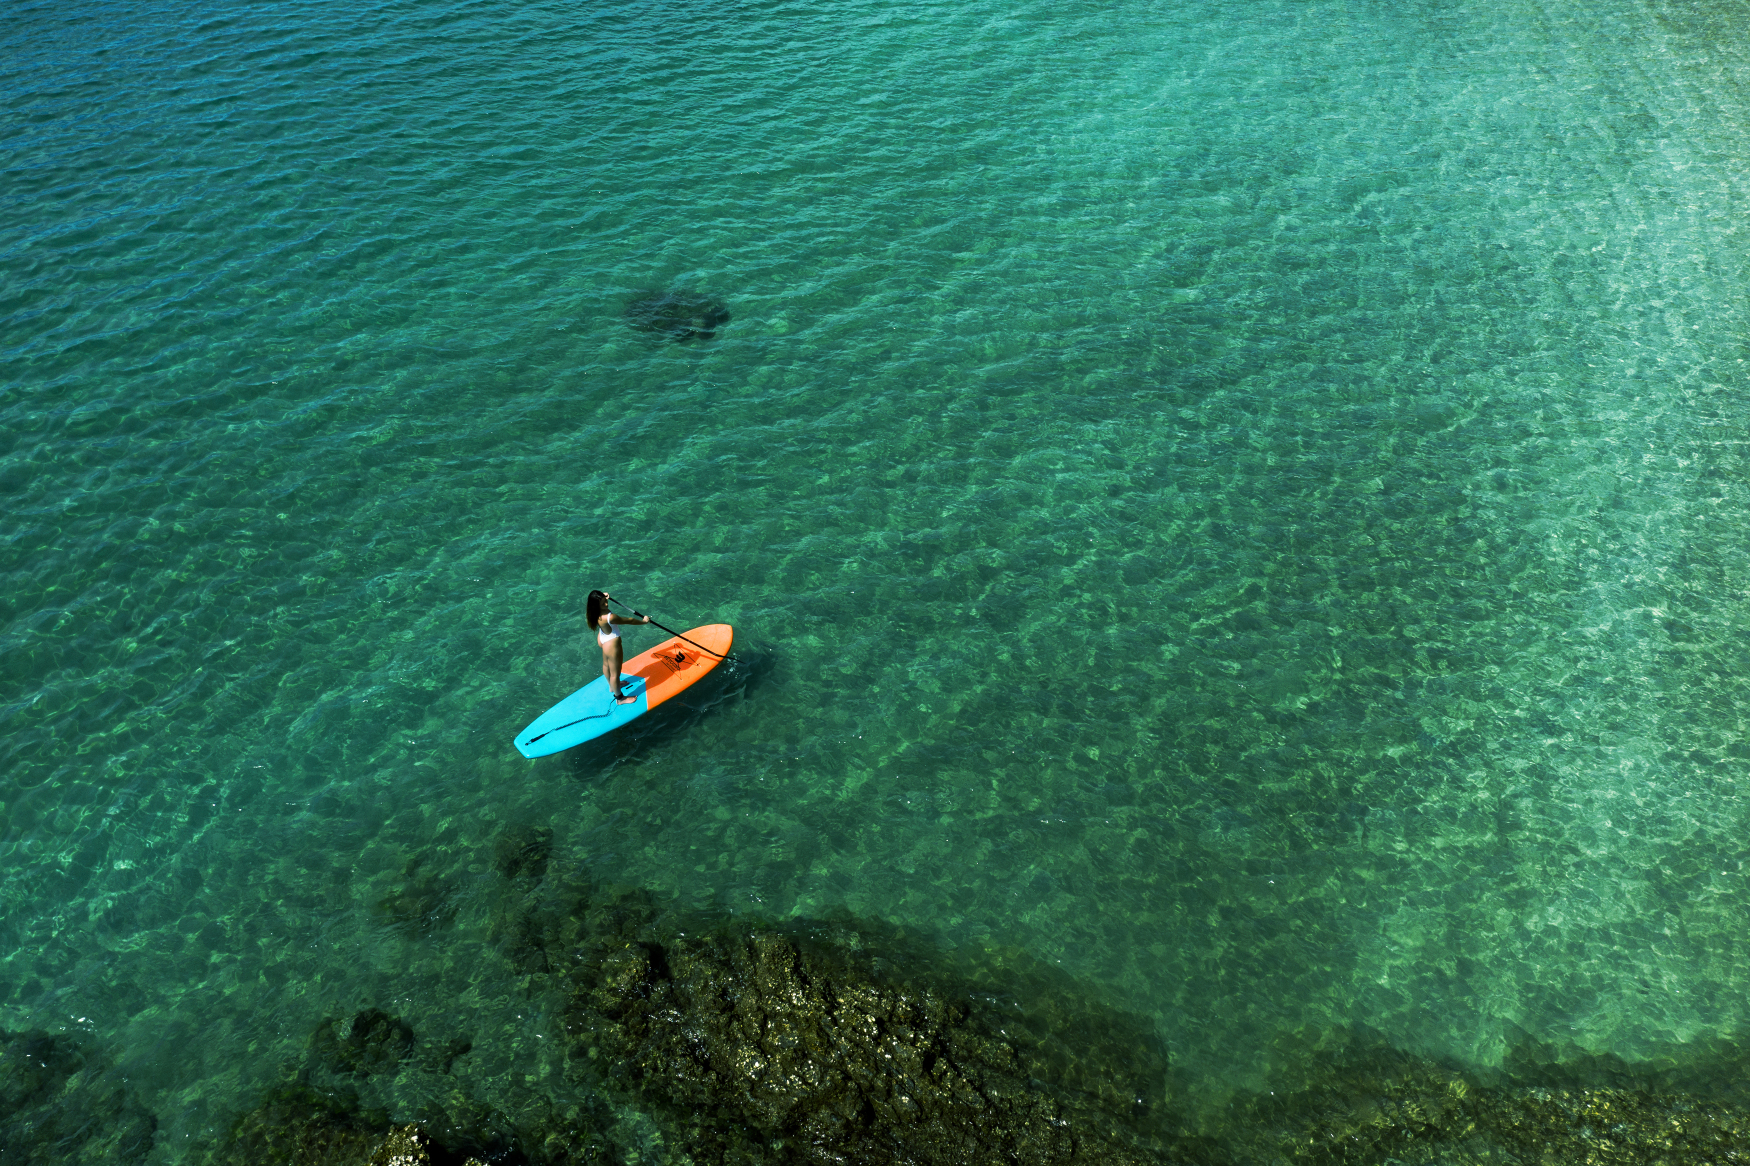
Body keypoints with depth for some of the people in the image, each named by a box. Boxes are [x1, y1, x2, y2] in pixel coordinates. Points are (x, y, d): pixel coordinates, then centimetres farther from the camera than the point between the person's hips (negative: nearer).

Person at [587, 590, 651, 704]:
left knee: (606, 665, 33)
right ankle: (620, 698, 34)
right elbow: (629, 620, -27)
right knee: (615, 673, 13)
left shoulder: (595, 613, -19)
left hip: (603, 640, 9)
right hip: (612, 646, -9)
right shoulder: (609, 617, -42)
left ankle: (612, 686, 60)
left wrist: (604, 596, -13)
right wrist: (643, 621, -11)